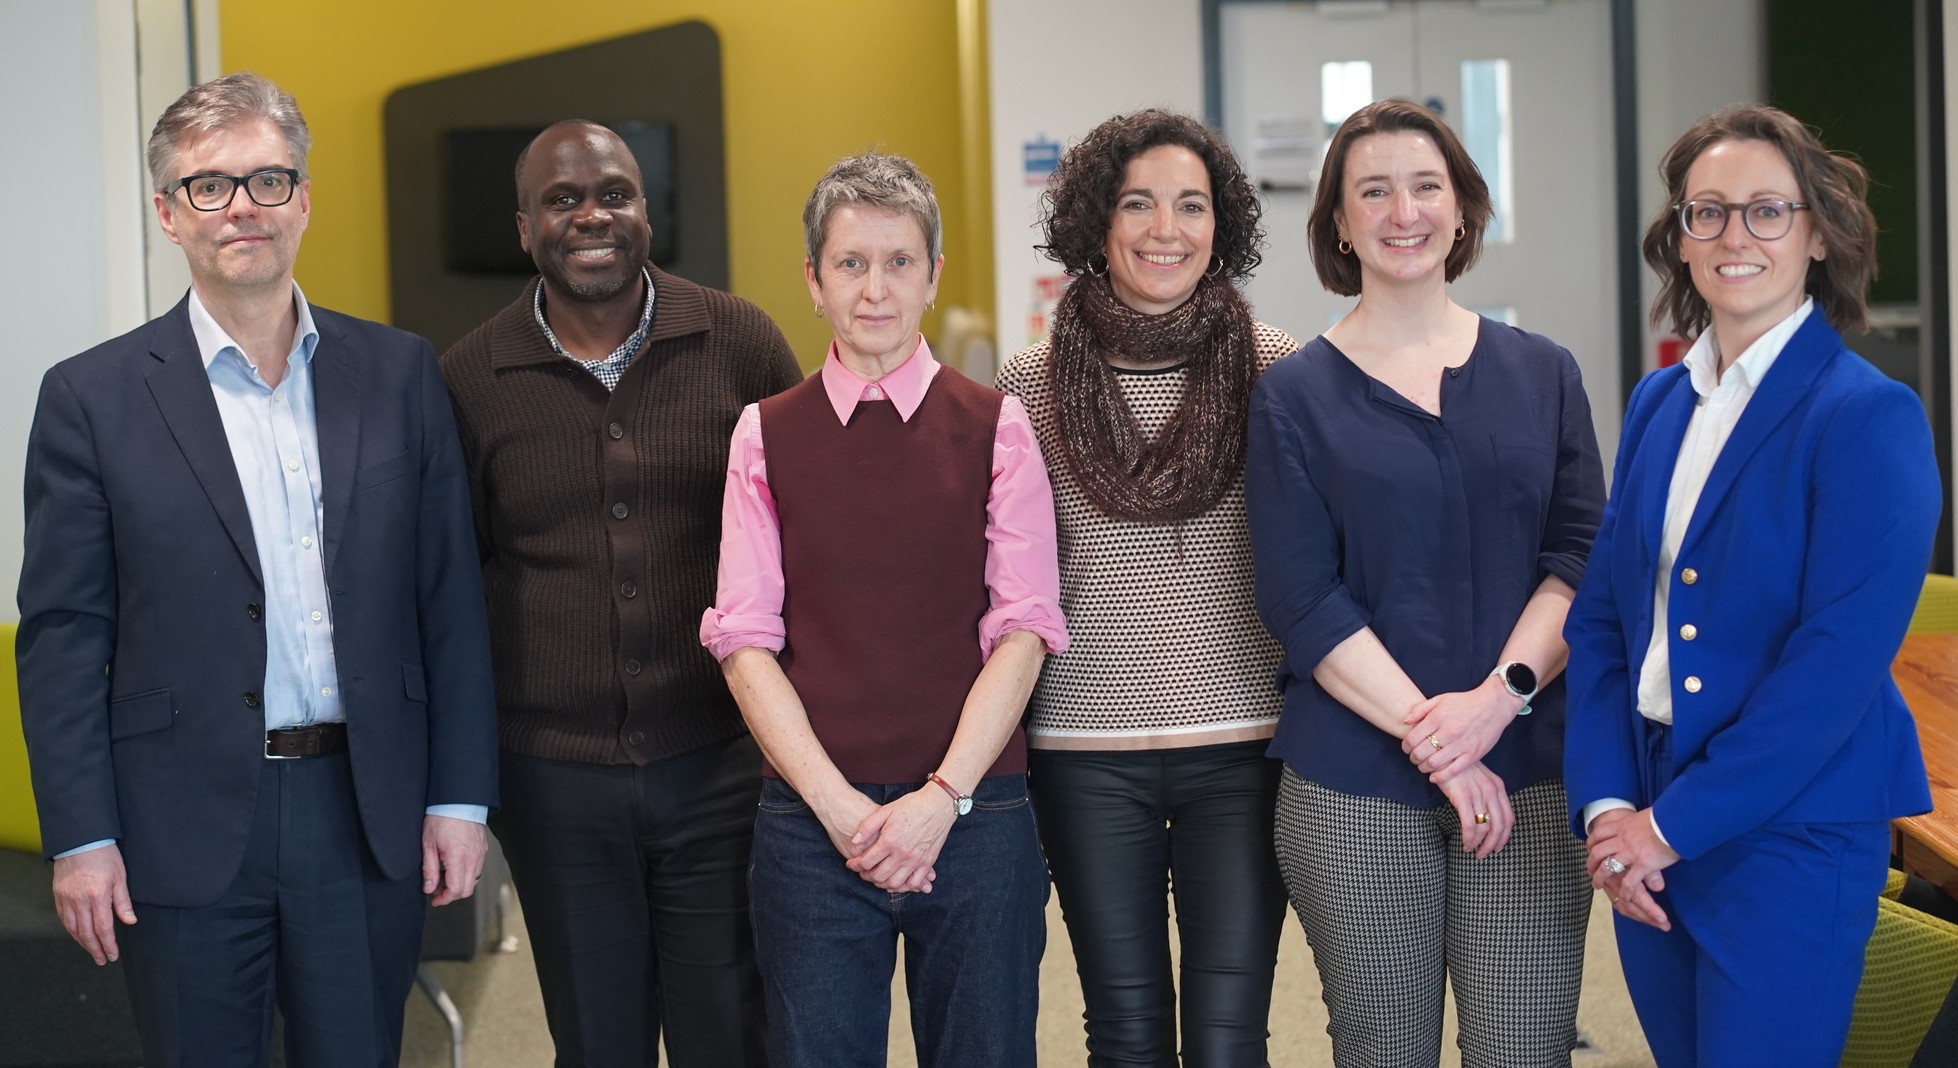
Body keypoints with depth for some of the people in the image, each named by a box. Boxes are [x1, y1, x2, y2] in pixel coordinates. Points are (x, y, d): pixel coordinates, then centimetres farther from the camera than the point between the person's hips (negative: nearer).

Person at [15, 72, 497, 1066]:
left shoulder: (399, 372, 5)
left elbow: (450, 600, 5)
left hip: (371, 821, 2)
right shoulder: (92, 397, -1)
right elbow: (62, 637, -2)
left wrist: (459, 797, 1)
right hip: (185, 834, -2)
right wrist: (80, 839, -7)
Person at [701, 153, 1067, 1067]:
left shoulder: (995, 427, 3)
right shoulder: (768, 434, 6)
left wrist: (944, 797, -11)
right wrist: (838, 806, -9)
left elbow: (1024, 627, -2)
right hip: (813, 819, 1)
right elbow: (745, 639, 1)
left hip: (974, 812, 0)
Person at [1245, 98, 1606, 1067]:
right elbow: (1302, 601, -4)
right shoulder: (1294, 395, 3)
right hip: (1354, 786, -1)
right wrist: (1428, 735, -12)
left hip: (1529, 770, 1)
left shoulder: (1540, 373, 9)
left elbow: (1581, 559, 3)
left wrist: (1499, 696, -13)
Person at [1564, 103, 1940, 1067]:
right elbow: (1601, 616, 8)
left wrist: (1674, 825, -16)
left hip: (1790, 835, -6)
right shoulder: (1657, 405, 9)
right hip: (1649, 834, 6)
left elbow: (1838, 663, -17)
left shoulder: (1869, 418, -11)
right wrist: (1605, 803, -5)